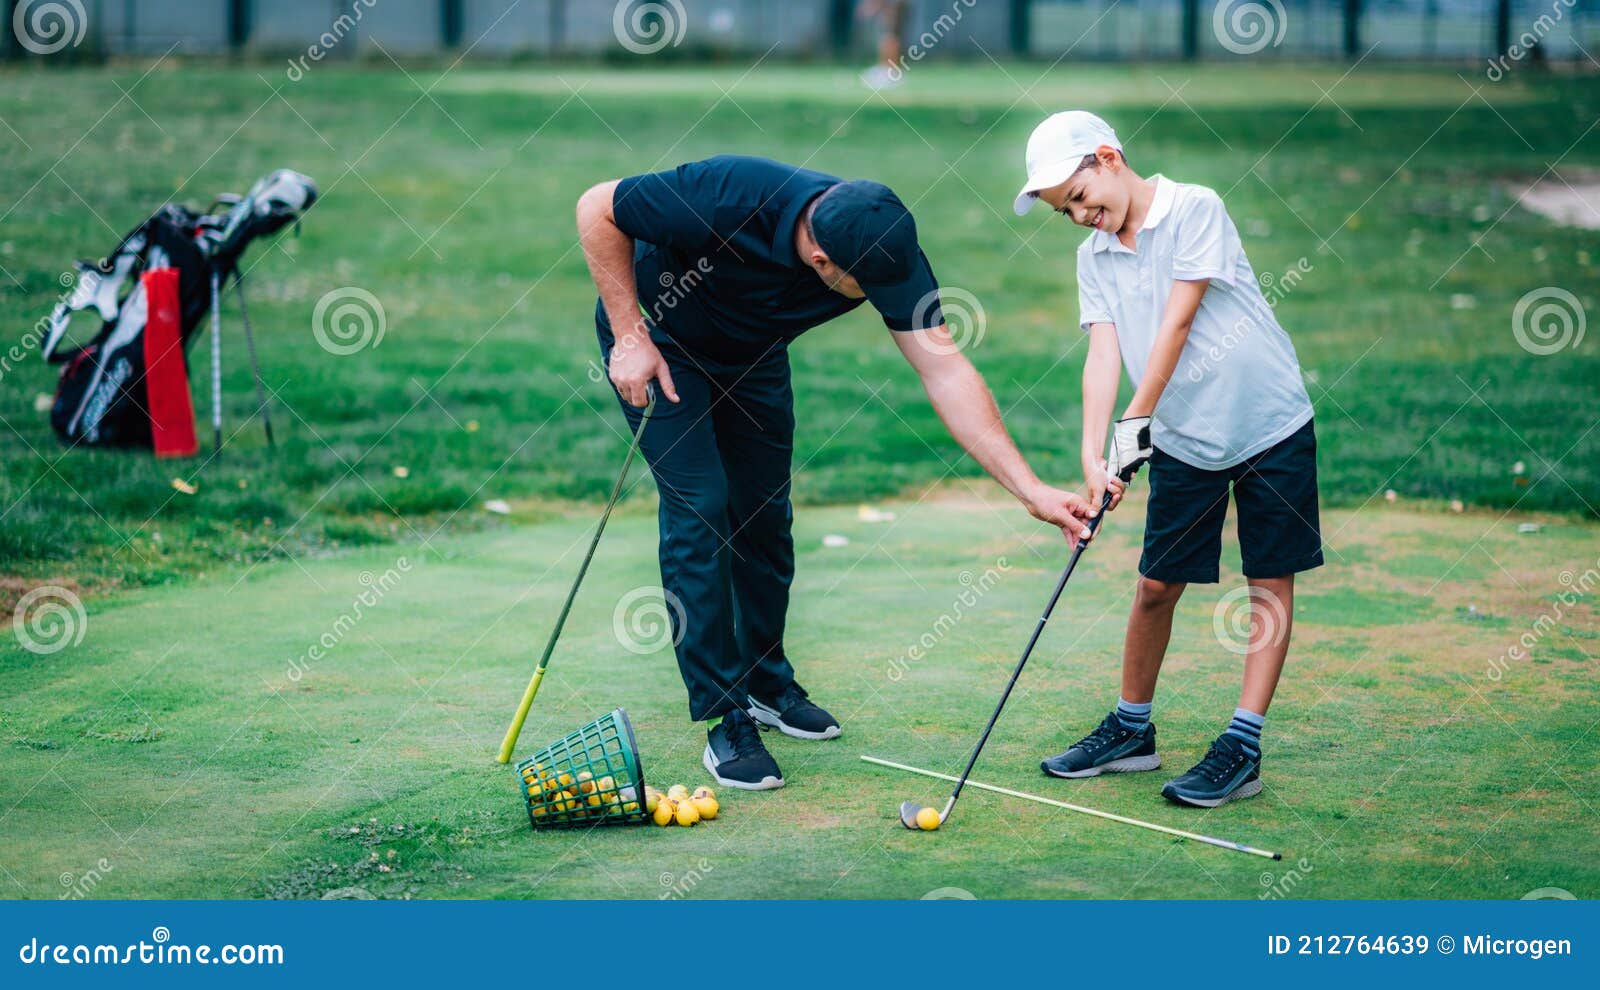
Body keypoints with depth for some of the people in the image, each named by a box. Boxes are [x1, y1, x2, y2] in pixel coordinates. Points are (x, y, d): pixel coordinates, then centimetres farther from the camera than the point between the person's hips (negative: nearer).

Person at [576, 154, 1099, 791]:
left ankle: (766, 683, 29)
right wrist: (629, 336, -24)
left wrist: (1030, 489, -34)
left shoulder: (886, 246, -27)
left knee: (765, 514, 9)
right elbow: (597, 209, -25)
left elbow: (944, 368, -28)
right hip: (659, 341, -5)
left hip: (752, 355, 5)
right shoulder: (726, 200, -40)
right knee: (699, 509, -14)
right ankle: (725, 719, -8)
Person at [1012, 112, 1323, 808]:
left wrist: (1136, 419, -21)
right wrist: (1092, 454, -18)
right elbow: (1102, 353, -4)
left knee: (1271, 582, -2)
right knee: (1156, 585, 6)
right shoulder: (1093, 257, 5)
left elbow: (1177, 322, -18)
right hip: (1181, 439, 5)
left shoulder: (1195, 209, -12)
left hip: (1270, 422, -5)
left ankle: (1243, 747, 0)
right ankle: (1131, 730, 21)